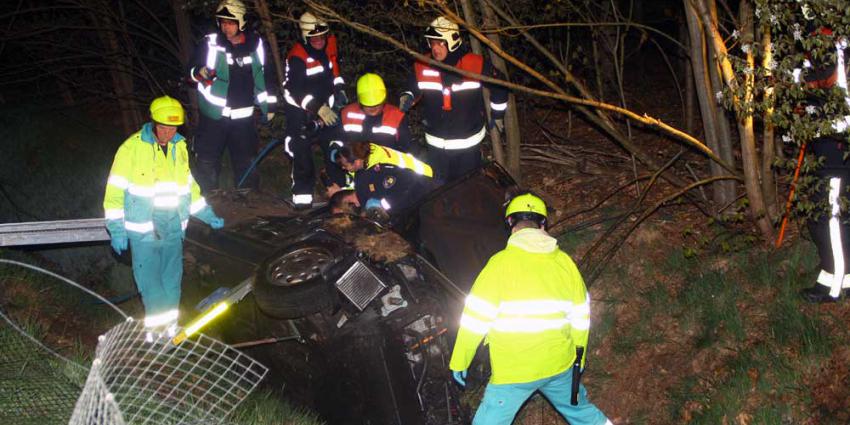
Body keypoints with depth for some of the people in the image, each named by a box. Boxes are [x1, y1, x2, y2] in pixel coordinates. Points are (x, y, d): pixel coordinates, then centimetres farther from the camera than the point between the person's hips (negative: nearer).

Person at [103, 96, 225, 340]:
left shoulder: (179, 147, 7)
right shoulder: (132, 148, -10)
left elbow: (188, 186, 19)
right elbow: (115, 190, -8)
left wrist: (208, 216, 16)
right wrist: (117, 229, -12)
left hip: (174, 226, 5)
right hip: (143, 228, -5)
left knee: (172, 279, 11)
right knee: (149, 279, -3)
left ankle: (169, 324, 25)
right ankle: (157, 324, 12)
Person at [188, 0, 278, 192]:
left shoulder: (255, 43, 0)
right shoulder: (211, 43, -8)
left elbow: (266, 74, 11)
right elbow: (192, 70, -4)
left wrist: (269, 104, 12)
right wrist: (200, 72, -28)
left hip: (243, 115, 2)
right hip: (214, 113, -2)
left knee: (246, 159, 11)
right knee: (207, 161, -1)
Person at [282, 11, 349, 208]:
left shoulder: (330, 43, -4)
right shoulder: (297, 56, -23)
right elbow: (297, 89, -28)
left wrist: (339, 90, 3)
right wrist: (318, 109, -34)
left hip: (326, 107, 5)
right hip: (301, 111, -5)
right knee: (302, 154, -3)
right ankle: (302, 195, 6)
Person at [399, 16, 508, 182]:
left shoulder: (476, 65, -17)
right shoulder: (422, 66, -12)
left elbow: (499, 86, 0)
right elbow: (412, 88, 9)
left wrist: (497, 114, 10)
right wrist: (407, 98, -13)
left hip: (468, 142, -2)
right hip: (436, 143, 2)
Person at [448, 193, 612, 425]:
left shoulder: (501, 262, -12)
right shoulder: (564, 261, 1)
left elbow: (476, 317, -12)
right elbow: (581, 318, 10)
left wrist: (459, 361, -1)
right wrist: (578, 357, 25)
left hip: (513, 372, -4)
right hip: (559, 365, 4)